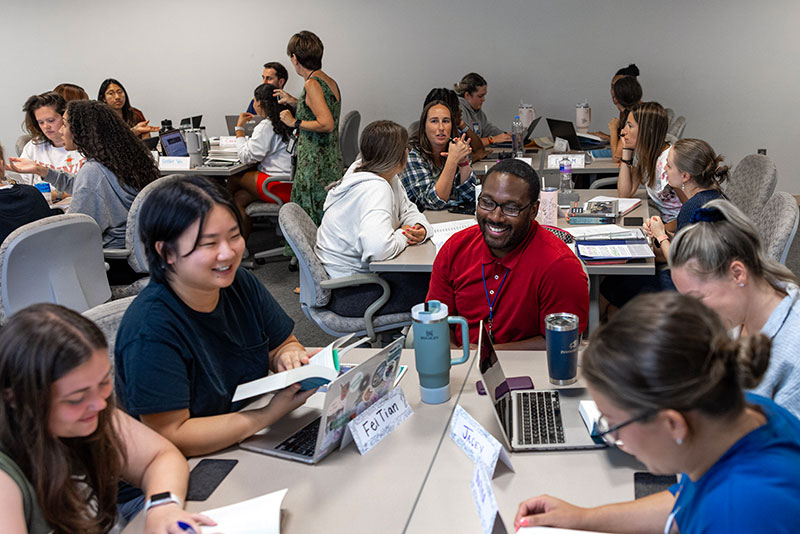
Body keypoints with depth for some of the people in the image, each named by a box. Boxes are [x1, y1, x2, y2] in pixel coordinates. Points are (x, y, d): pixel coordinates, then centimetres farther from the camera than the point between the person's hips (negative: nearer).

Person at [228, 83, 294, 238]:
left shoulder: (266, 126, -14)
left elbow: (246, 156, -9)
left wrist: (239, 127, 1)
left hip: (281, 188, -8)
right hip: (293, 183, 8)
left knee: (233, 179, 7)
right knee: (240, 197, 14)